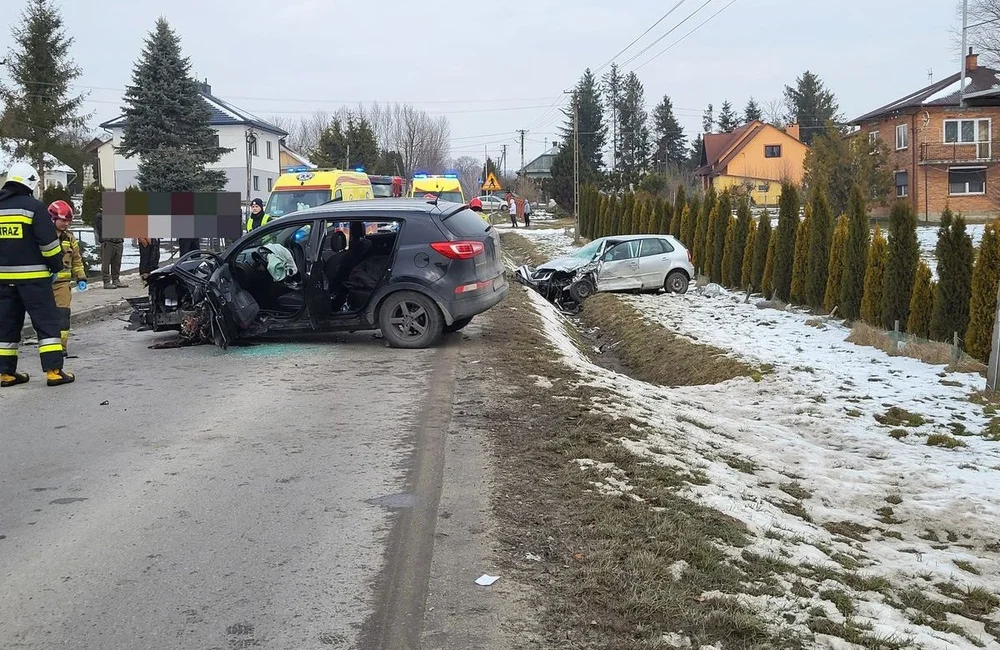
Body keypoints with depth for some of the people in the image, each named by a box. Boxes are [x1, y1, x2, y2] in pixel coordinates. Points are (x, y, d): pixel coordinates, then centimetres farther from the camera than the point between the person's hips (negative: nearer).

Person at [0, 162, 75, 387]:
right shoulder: (34, 206, -8)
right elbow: (48, 241, -12)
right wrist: (56, 267, -1)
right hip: (32, 275, -6)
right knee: (47, 321, -2)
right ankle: (54, 370, -7)